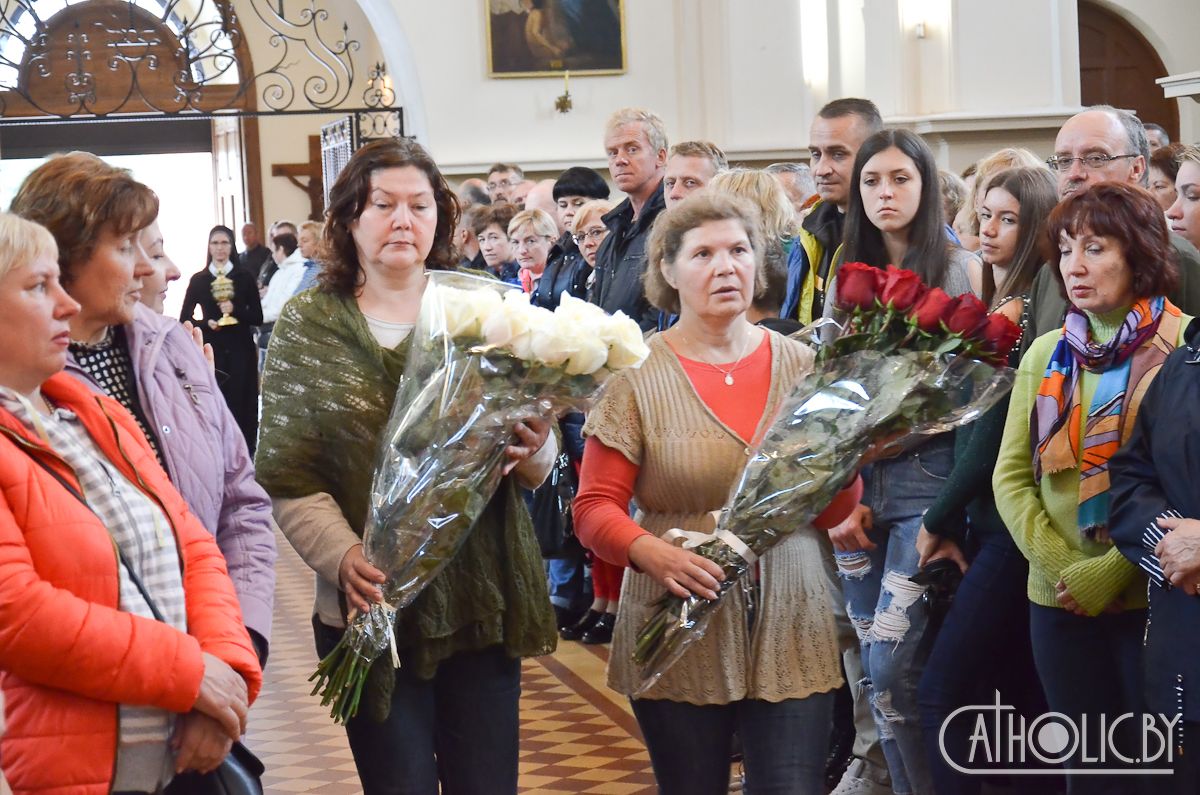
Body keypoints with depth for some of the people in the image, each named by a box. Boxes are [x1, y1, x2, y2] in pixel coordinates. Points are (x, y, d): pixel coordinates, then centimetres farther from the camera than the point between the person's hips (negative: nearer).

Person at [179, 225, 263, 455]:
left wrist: (235, 311, -11)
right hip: (212, 351, 0)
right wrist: (206, 323, -9)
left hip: (241, 351, 0)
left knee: (243, 405, -3)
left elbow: (258, 317, 5)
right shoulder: (198, 280, 7)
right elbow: (185, 318, 8)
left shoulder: (245, 278, 7)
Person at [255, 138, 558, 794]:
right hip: (375, 609, -1)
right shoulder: (308, 325, 1)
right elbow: (286, 477, -5)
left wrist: (534, 451, -17)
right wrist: (344, 556, -20)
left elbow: (540, 454, 6)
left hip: (484, 602, 2)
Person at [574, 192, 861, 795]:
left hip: (790, 636, 2)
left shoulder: (800, 365, 6)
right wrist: (652, 553, -22)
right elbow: (595, 509, -4)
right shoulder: (637, 376, -2)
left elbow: (838, 510, 10)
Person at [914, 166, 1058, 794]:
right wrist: (954, 526, 4)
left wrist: (937, 521, -6)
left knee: (939, 696, -11)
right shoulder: (989, 308, 14)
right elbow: (964, 426, 11)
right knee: (1018, 696, 13)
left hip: (1010, 526, -9)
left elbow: (997, 430, -15)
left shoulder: (1033, 314, -13)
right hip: (982, 524, 9)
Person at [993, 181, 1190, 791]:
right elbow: (1011, 474, 6)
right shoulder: (1047, 354, 10)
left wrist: (1112, 570, -17)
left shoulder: (1183, 346, -5)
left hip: (1152, 599, -4)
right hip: (1059, 604, 4)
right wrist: (1059, 565, -9)